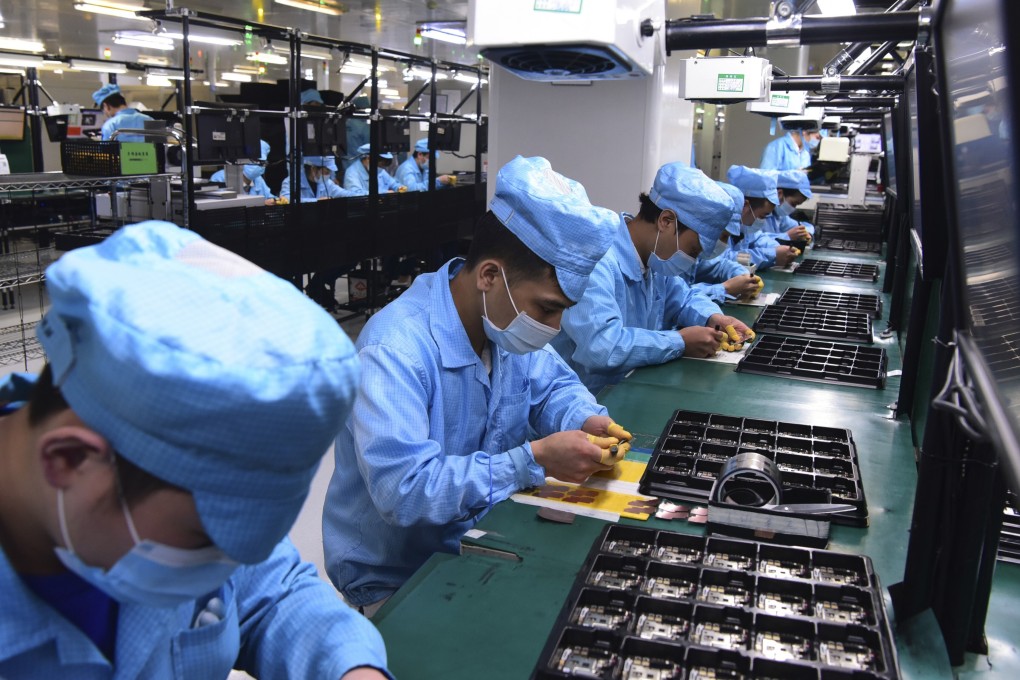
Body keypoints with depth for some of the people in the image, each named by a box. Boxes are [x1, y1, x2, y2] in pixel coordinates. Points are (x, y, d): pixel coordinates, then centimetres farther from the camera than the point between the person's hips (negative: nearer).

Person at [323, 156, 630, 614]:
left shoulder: (505, 315, -3)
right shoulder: (394, 351, -29)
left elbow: (553, 384, 12)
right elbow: (405, 490, -35)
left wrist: (586, 421, -10)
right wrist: (534, 460, -32)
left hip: (484, 541, 8)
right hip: (396, 582, -7)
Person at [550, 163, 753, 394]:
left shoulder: (655, 254, 3)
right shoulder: (597, 260, -26)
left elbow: (682, 298, 20)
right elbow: (600, 347, -37)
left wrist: (712, 317, -1)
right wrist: (680, 342, -24)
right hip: (589, 400, -8)